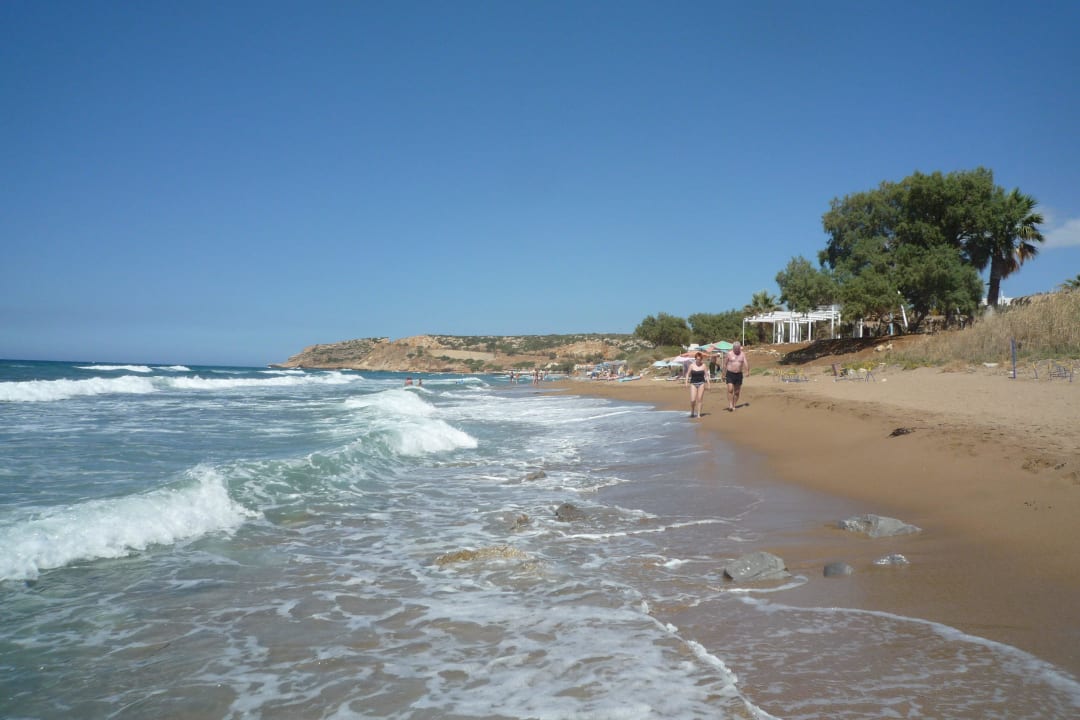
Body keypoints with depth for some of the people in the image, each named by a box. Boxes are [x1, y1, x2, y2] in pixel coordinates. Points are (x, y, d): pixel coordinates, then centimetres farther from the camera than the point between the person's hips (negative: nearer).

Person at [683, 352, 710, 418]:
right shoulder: (692, 365, -1)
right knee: (693, 400, -8)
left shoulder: (704, 366, 0)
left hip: (701, 383, 0)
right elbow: (688, 374, 2)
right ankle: (692, 412, 15)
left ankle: (698, 414, 7)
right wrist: (686, 382, -10)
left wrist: (708, 383, -2)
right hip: (693, 383, 0)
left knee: (700, 399, 0)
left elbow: (706, 375, 3)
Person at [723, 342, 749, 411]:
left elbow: (745, 363, -8)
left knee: (737, 392, 7)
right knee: (730, 389, -18)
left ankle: (734, 406, 18)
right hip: (730, 374, -3)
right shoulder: (728, 354, -3)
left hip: (739, 374, 3)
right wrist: (724, 375, 2)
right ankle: (730, 405, -16)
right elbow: (725, 365, 2)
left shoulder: (742, 354, 3)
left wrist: (747, 370, -27)